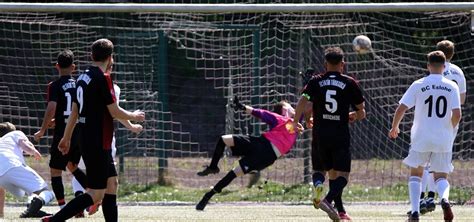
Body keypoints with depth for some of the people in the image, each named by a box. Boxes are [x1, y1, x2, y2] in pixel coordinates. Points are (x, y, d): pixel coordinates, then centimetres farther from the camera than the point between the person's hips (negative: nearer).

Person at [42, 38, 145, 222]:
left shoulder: (83, 77, 10)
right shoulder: (103, 78, -15)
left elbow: (74, 111, 16)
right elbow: (114, 112, -15)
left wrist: (66, 138, 23)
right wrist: (134, 116, 4)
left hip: (86, 141, 9)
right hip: (98, 143, -9)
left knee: (112, 183, 15)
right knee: (96, 194, -9)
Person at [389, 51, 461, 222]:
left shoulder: (418, 85, -3)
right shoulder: (452, 87, -1)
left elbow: (401, 109, -5)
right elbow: (457, 114, -7)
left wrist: (394, 127, 12)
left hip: (421, 138, -1)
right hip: (444, 140, 1)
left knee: (415, 174, 16)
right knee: (441, 176, 12)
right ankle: (444, 198, -21)